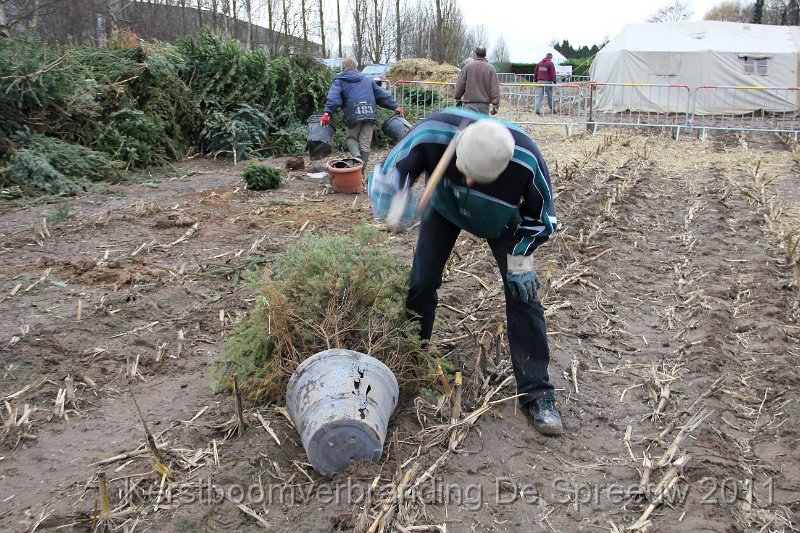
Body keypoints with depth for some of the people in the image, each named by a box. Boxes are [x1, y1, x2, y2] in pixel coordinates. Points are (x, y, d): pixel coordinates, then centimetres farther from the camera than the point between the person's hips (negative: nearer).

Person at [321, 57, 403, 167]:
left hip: (353, 114, -3)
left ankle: (356, 155, -13)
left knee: (351, 137, 17)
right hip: (370, 113, 3)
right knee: (365, 144, 6)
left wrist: (327, 113, -14)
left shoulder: (340, 81, 13)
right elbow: (382, 94, 24)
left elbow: (333, 97, -5)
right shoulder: (367, 80, 25)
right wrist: (395, 106, 28)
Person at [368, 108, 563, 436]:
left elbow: (541, 215, -19)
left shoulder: (527, 160, -40)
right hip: (445, 207, 2)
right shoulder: (433, 134, -42)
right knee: (421, 282, 0)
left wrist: (520, 259, -21)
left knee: (522, 293, -10)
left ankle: (536, 393, 2)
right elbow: (387, 173, -30)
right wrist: (393, 201, -51)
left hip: (501, 220, -1)